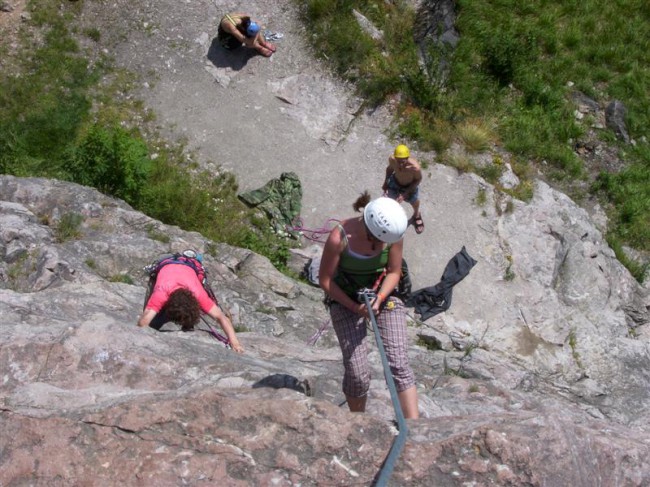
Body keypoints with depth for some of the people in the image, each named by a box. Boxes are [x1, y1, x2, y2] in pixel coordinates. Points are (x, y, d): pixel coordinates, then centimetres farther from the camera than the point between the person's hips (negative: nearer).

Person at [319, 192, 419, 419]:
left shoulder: (393, 234, -18)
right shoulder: (339, 237, -26)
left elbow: (394, 272, -4)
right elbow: (325, 280, -15)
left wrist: (379, 298, -21)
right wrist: (355, 307, -20)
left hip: (384, 295, 2)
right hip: (345, 300, -2)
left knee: (398, 363, -13)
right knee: (357, 373, -8)